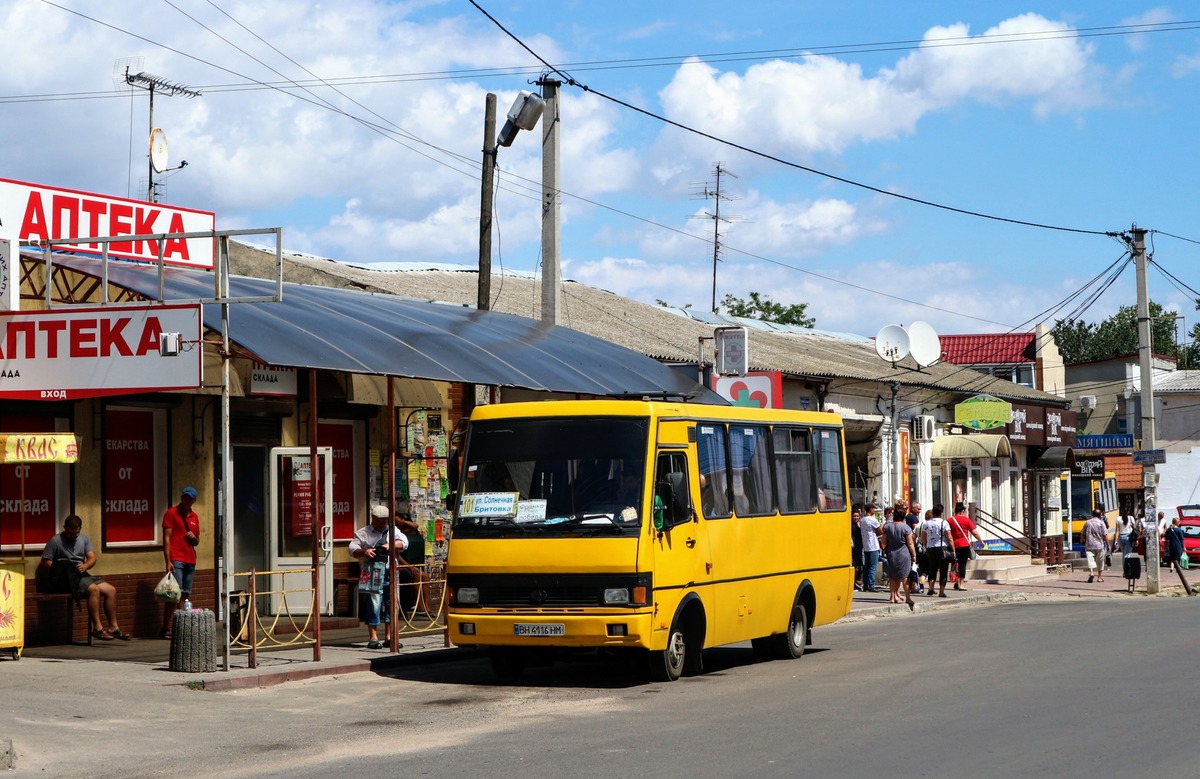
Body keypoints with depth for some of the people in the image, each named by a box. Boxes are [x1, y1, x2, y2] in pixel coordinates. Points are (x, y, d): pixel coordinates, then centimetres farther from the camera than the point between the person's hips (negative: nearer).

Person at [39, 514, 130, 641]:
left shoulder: (84, 539, 18)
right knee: (94, 589, -31)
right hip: (67, 578, -7)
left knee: (111, 590, -9)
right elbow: (45, 563, -6)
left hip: (82, 576, 7)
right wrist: (60, 571, -19)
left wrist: (85, 566, -14)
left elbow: (92, 558, 8)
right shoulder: (55, 541, -1)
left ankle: (113, 627, -7)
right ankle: (97, 628, -31)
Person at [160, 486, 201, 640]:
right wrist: (168, 561, -13)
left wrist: (194, 537, 2)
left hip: (190, 560, 6)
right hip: (176, 560, -6)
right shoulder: (171, 513, 0)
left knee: (185, 595, 3)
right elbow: (166, 538, -5)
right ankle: (165, 629, -9)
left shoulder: (194, 517, 18)